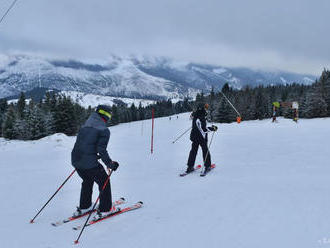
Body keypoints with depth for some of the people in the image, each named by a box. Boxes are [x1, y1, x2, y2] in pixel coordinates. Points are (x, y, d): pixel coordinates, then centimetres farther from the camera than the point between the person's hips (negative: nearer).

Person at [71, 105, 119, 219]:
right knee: (104, 182, 13)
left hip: (76, 159, 7)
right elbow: (101, 150, -14)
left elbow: (80, 144, 17)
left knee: (87, 181, 29)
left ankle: (83, 207, 36)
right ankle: (105, 209, 19)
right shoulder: (104, 130, -8)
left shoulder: (84, 126, 14)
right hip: (89, 163, -7)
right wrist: (110, 164, -3)